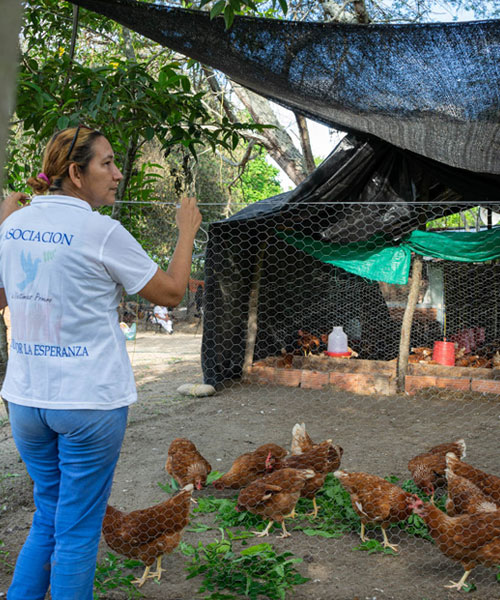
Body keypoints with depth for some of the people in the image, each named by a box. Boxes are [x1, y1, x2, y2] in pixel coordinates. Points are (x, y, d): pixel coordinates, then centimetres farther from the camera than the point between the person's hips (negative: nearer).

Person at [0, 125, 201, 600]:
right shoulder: (101, 231, -14)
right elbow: (170, 293, -6)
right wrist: (187, 231, 8)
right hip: (90, 401, -6)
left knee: (47, 517, 22)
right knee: (77, 529, 7)